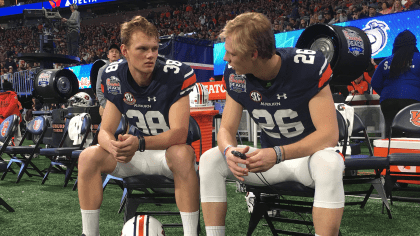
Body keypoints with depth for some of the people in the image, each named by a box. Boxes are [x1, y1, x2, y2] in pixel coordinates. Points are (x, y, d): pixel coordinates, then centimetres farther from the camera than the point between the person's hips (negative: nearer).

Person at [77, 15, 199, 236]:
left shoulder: (177, 74, -23)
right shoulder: (114, 77, -9)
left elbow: (179, 133, -27)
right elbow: (105, 131, -8)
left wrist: (139, 143, -44)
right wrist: (114, 146, -33)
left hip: (173, 151, -4)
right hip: (138, 153, 4)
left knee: (182, 154, -38)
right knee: (88, 157, -16)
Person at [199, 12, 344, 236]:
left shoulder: (309, 66, -24)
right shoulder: (235, 75, -10)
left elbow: (329, 134, -26)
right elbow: (226, 129, -4)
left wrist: (278, 154, -39)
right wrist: (229, 150, -30)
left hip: (310, 153, -4)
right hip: (271, 157, 4)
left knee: (329, 164, -39)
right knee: (210, 160, -14)